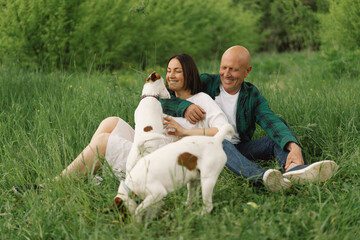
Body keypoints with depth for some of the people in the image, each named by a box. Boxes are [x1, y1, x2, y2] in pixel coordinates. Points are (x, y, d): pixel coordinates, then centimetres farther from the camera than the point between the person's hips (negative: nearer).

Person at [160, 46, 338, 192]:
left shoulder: (252, 96, 5)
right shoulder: (205, 83, 0)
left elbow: (272, 122, -14)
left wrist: (293, 146, -35)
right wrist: (184, 106, -29)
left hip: (239, 149, 4)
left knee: (278, 138, -17)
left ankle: (293, 169, -53)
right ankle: (262, 176, -64)